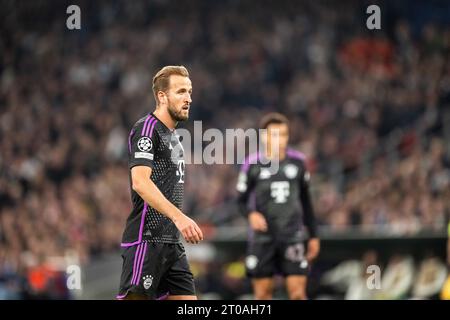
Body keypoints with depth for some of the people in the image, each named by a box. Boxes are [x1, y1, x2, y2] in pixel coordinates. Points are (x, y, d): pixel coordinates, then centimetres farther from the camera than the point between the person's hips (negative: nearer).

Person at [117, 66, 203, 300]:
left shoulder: (172, 136, 21)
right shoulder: (146, 129, -9)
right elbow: (140, 182, -23)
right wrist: (179, 217, -32)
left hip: (171, 242, 10)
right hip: (146, 239, -10)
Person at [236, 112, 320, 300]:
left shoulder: (298, 161, 6)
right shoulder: (252, 164, -2)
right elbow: (241, 200, 6)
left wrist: (313, 235, 15)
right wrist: (251, 214, -17)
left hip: (293, 236, 1)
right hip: (263, 237, -1)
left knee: (298, 293, -7)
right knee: (262, 293, 2)